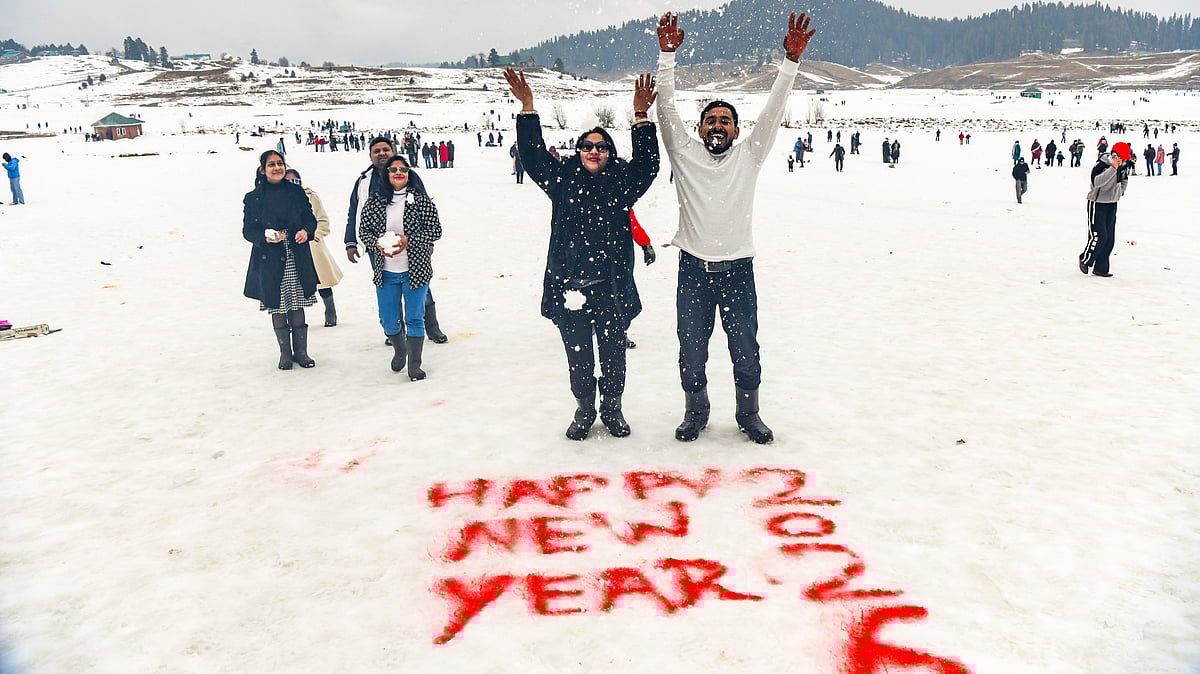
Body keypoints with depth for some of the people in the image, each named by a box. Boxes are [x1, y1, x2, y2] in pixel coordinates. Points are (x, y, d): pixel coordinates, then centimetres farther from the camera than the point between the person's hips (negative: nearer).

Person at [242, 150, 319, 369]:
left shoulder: (296, 192, 6)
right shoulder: (253, 198, 1)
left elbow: (311, 219, 11)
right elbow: (248, 230, 1)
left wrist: (306, 231, -11)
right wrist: (266, 237, -18)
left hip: (296, 258, 1)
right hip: (269, 261, -1)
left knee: (297, 305, 4)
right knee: (277, 306, 5)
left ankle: (301, 351, 15)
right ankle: (285, 353, 17)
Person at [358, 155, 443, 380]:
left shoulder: (421, 199, -4)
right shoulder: (375, 200, 2)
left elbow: (435, 230, -6)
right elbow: (363, 229, 7)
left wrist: (409, 240, -18)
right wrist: (376, 243, -13)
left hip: (416, 269, -2)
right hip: (385, 271, 3)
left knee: (414, 319, 2)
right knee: (388, 321, 11)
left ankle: (415, 365, 16)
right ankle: (400, 350, 41)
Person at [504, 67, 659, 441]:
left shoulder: (622, 182, 3)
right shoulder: (563, 180, 5)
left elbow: (647, 163, -8)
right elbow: (534, 155, 2)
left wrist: (641, 117, -16)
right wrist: (527, 109, -4)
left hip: (611, 286, 0)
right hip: (569, 286, 1)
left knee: (613, 353, 11)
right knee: (578, 355, 11)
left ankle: (612, 409, 30)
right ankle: (584, 410, 29)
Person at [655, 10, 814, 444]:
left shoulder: (748, 156, 5)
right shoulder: (685, 153, 4)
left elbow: (772, 113, -3)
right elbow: (666, 109, -3)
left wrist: (791, 60, -12)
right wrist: (667, 53, -11)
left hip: (738, 270, 0)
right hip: (693, 270, 0)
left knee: (745, 351, 7)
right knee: (691, 351, 9)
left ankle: (748, 415, 26)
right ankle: (695, 412, 29)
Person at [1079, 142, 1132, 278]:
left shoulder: (1123, 166, 4)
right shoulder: (1101, 165, -18)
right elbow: (1097, 182, -35)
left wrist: (1121, 190, 10)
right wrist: (1113, 168, -37)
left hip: (1112, 205, 7)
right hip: (1097, 204, -7)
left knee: (1109, 239, 6)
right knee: (1098, 236, -14)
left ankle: (1100, 268, 12)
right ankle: (1085, 259, 9)